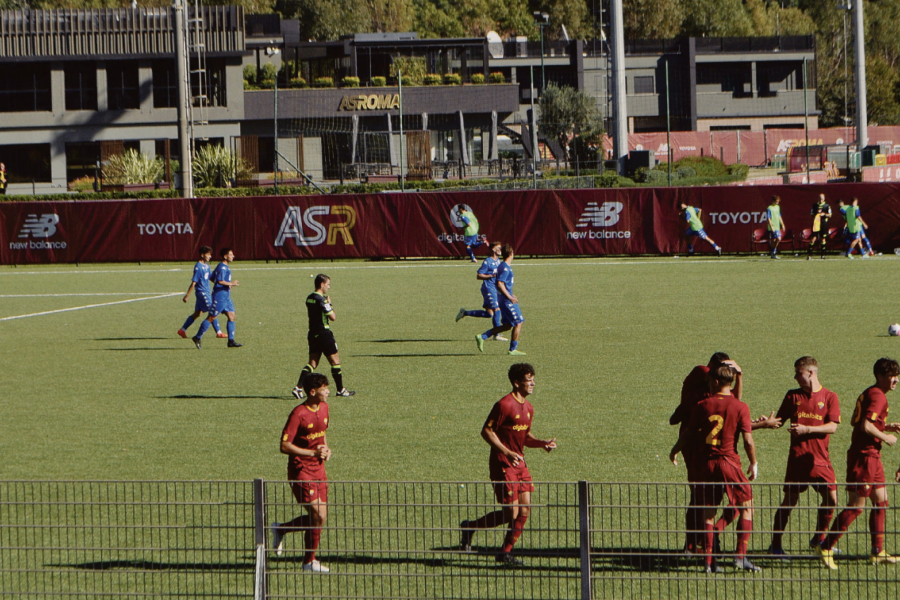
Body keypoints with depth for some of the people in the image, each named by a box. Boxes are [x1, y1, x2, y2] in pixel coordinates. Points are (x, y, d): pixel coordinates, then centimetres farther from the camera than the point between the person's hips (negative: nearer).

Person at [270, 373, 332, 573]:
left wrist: (326, 448, 5)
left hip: (318, 469, 8)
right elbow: (285, 446, -20)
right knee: (318, 515, -13)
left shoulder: (324, 408, 7)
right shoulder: (299, 414, -18)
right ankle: (309, 562, 3)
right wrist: (313, 453, -23)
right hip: (301, 470, -8)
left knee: (320, 516, 6)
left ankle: (280, 529, 27)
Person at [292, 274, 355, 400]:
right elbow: (333, 317, -16)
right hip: (324, 333, -8)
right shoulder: (321, 300, -18)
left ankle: (298, 388, -7)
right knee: (335, 361, 6)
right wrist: (330, 304, -2)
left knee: (312, 363, 7)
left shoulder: (309, 298, 8)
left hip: (312, 334, 8)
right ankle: (340, 390, 14)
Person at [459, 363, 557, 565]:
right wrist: (507, 452, -23)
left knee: (524, 510, 2)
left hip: (519, 463, 8)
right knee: (510, 513, -8)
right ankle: (470, 527, 12)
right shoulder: (505, 405, -15)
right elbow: (486, 431, -15)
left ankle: (506, 552, 13)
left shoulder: (528, 408, 12)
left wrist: (542, 443, 1)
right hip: (502, 465, -8)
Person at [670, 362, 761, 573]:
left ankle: (709, 561, 6)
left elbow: (688, 434, 8)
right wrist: (753, 464, 6)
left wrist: (675, 451, 25)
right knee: (746, 507, 8)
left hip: (705, 462, 3)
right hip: (729, 461, -3)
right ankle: (741, 555, -3)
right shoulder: (740, 407, -5)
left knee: (708, 512, 10)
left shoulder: (703, 405, 2)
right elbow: (748, 440, -8)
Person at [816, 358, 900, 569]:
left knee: (881, 500, 13)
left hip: (872, 456, 11)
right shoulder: (878, 396, -16)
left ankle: (877, 551, 18)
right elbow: (866, 426, -27)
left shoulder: (869, 394, 16)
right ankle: (826, 547, -3)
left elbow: (856, 421, 22)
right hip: (865, 455, -11)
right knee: (856, 505, -7)